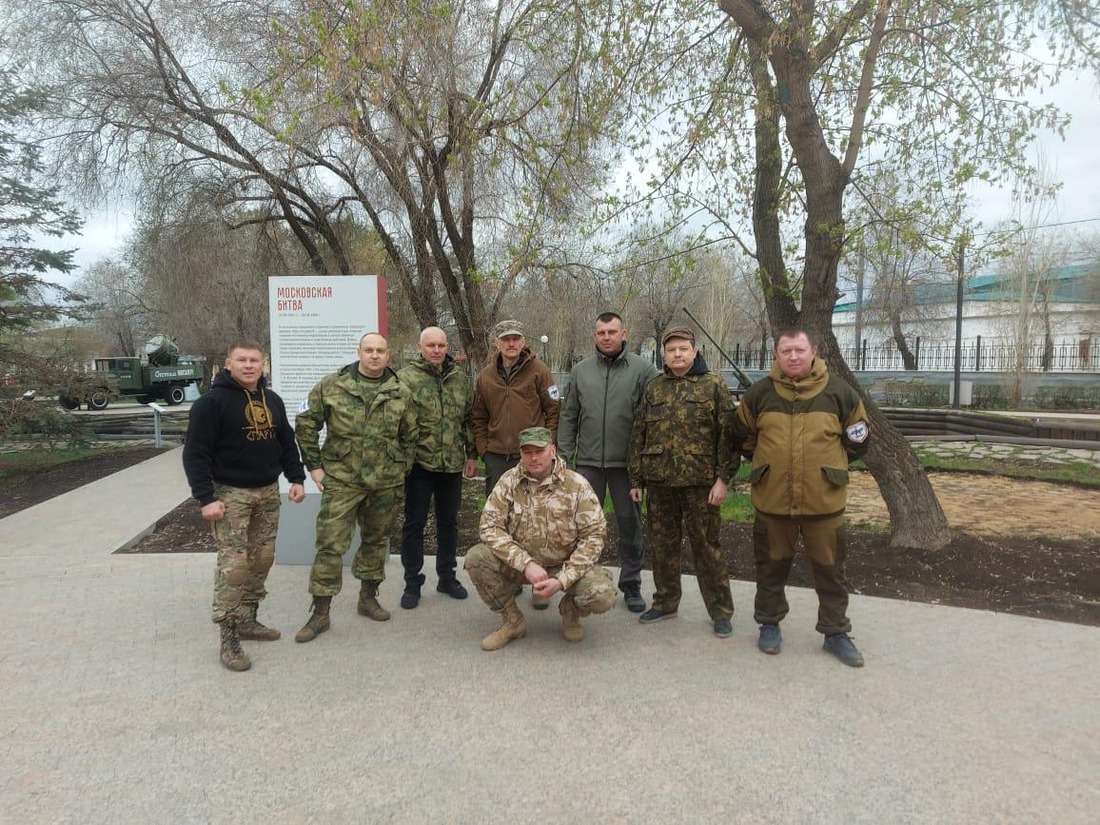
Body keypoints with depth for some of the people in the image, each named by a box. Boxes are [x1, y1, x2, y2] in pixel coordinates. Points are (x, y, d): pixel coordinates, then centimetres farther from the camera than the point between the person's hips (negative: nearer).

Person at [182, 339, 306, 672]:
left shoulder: (273, 400, 10)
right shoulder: (212, 402, -11)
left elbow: (287, 443, 17)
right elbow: (195, 454, -14)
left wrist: (296, 478, 7)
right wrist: (206, 497, -19)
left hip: (268, 491, 7)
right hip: (231, 493, -6)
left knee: (262, 558, 11)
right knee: (233, 564, -8)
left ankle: (248, 620, 25)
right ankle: (228, 639, -1)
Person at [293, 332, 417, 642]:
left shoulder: (401, 393, 3)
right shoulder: (331, 386, -3)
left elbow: (410, 436, 11)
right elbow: (306, 425, 2)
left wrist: (403, 468, 7)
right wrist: (314, 465, -1)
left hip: (385, 481, 3)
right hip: (341, 479, -2)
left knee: (376, 540, 15)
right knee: (331, 544, -2)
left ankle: (368, 597, 33)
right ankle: (320, 612, 9)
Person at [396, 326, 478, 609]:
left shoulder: (460, 379, 8)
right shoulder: (405, 379, -7)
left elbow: (469, 419, 13)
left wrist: (472, 455, 12)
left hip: (453, 463, 4)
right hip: (420, 463, -4)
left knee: (449, 522, 15)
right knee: (414, 523, 7)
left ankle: (447, 577, 29)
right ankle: (412, 583, 19)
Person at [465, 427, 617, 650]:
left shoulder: (577, 485, -12)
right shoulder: (509, 481, -8)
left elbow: (593, 536, -14)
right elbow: (490, 526, -15)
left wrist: (562, 580, -23)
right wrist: (526, 564, -26)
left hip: (565, 565, -1)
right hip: (520, 563, 2)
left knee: (603, 595, -28)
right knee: (476, 558, -23)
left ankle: (570, 612, 11)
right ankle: (512, 621, 1)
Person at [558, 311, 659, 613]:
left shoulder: (643, 369, -3)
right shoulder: (580, 371, 7)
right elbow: (568, 417, 9)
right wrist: (564, 454, 4)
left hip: (626, 462, -2)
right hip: (588, 461, 2)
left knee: (630, 524, 9)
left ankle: (631, 584, 23)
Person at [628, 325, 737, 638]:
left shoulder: (713, 385, 0)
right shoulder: (653, 388, 10)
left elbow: (727, 434, -4)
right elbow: (638, 435, 11)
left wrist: (723, 478, -11)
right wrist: (636, 479, 8)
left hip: (700, 482, -4)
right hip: (659, 481, 4)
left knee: (706, 546, 3)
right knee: (662, 544, 13)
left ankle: (721, 611, 16)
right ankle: (665, 601, 29)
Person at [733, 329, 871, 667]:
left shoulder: (839, 392, -2)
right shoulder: (760, 393, -1)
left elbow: (857, 436, 11)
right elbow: (742, 435, 13)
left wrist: (831, 463, 12)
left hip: (823, 500, 0)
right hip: (772, 499, 1)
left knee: (830, 570, 11)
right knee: (772, 566, 14)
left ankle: (836, 632, 27)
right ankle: (770, 624, 31)